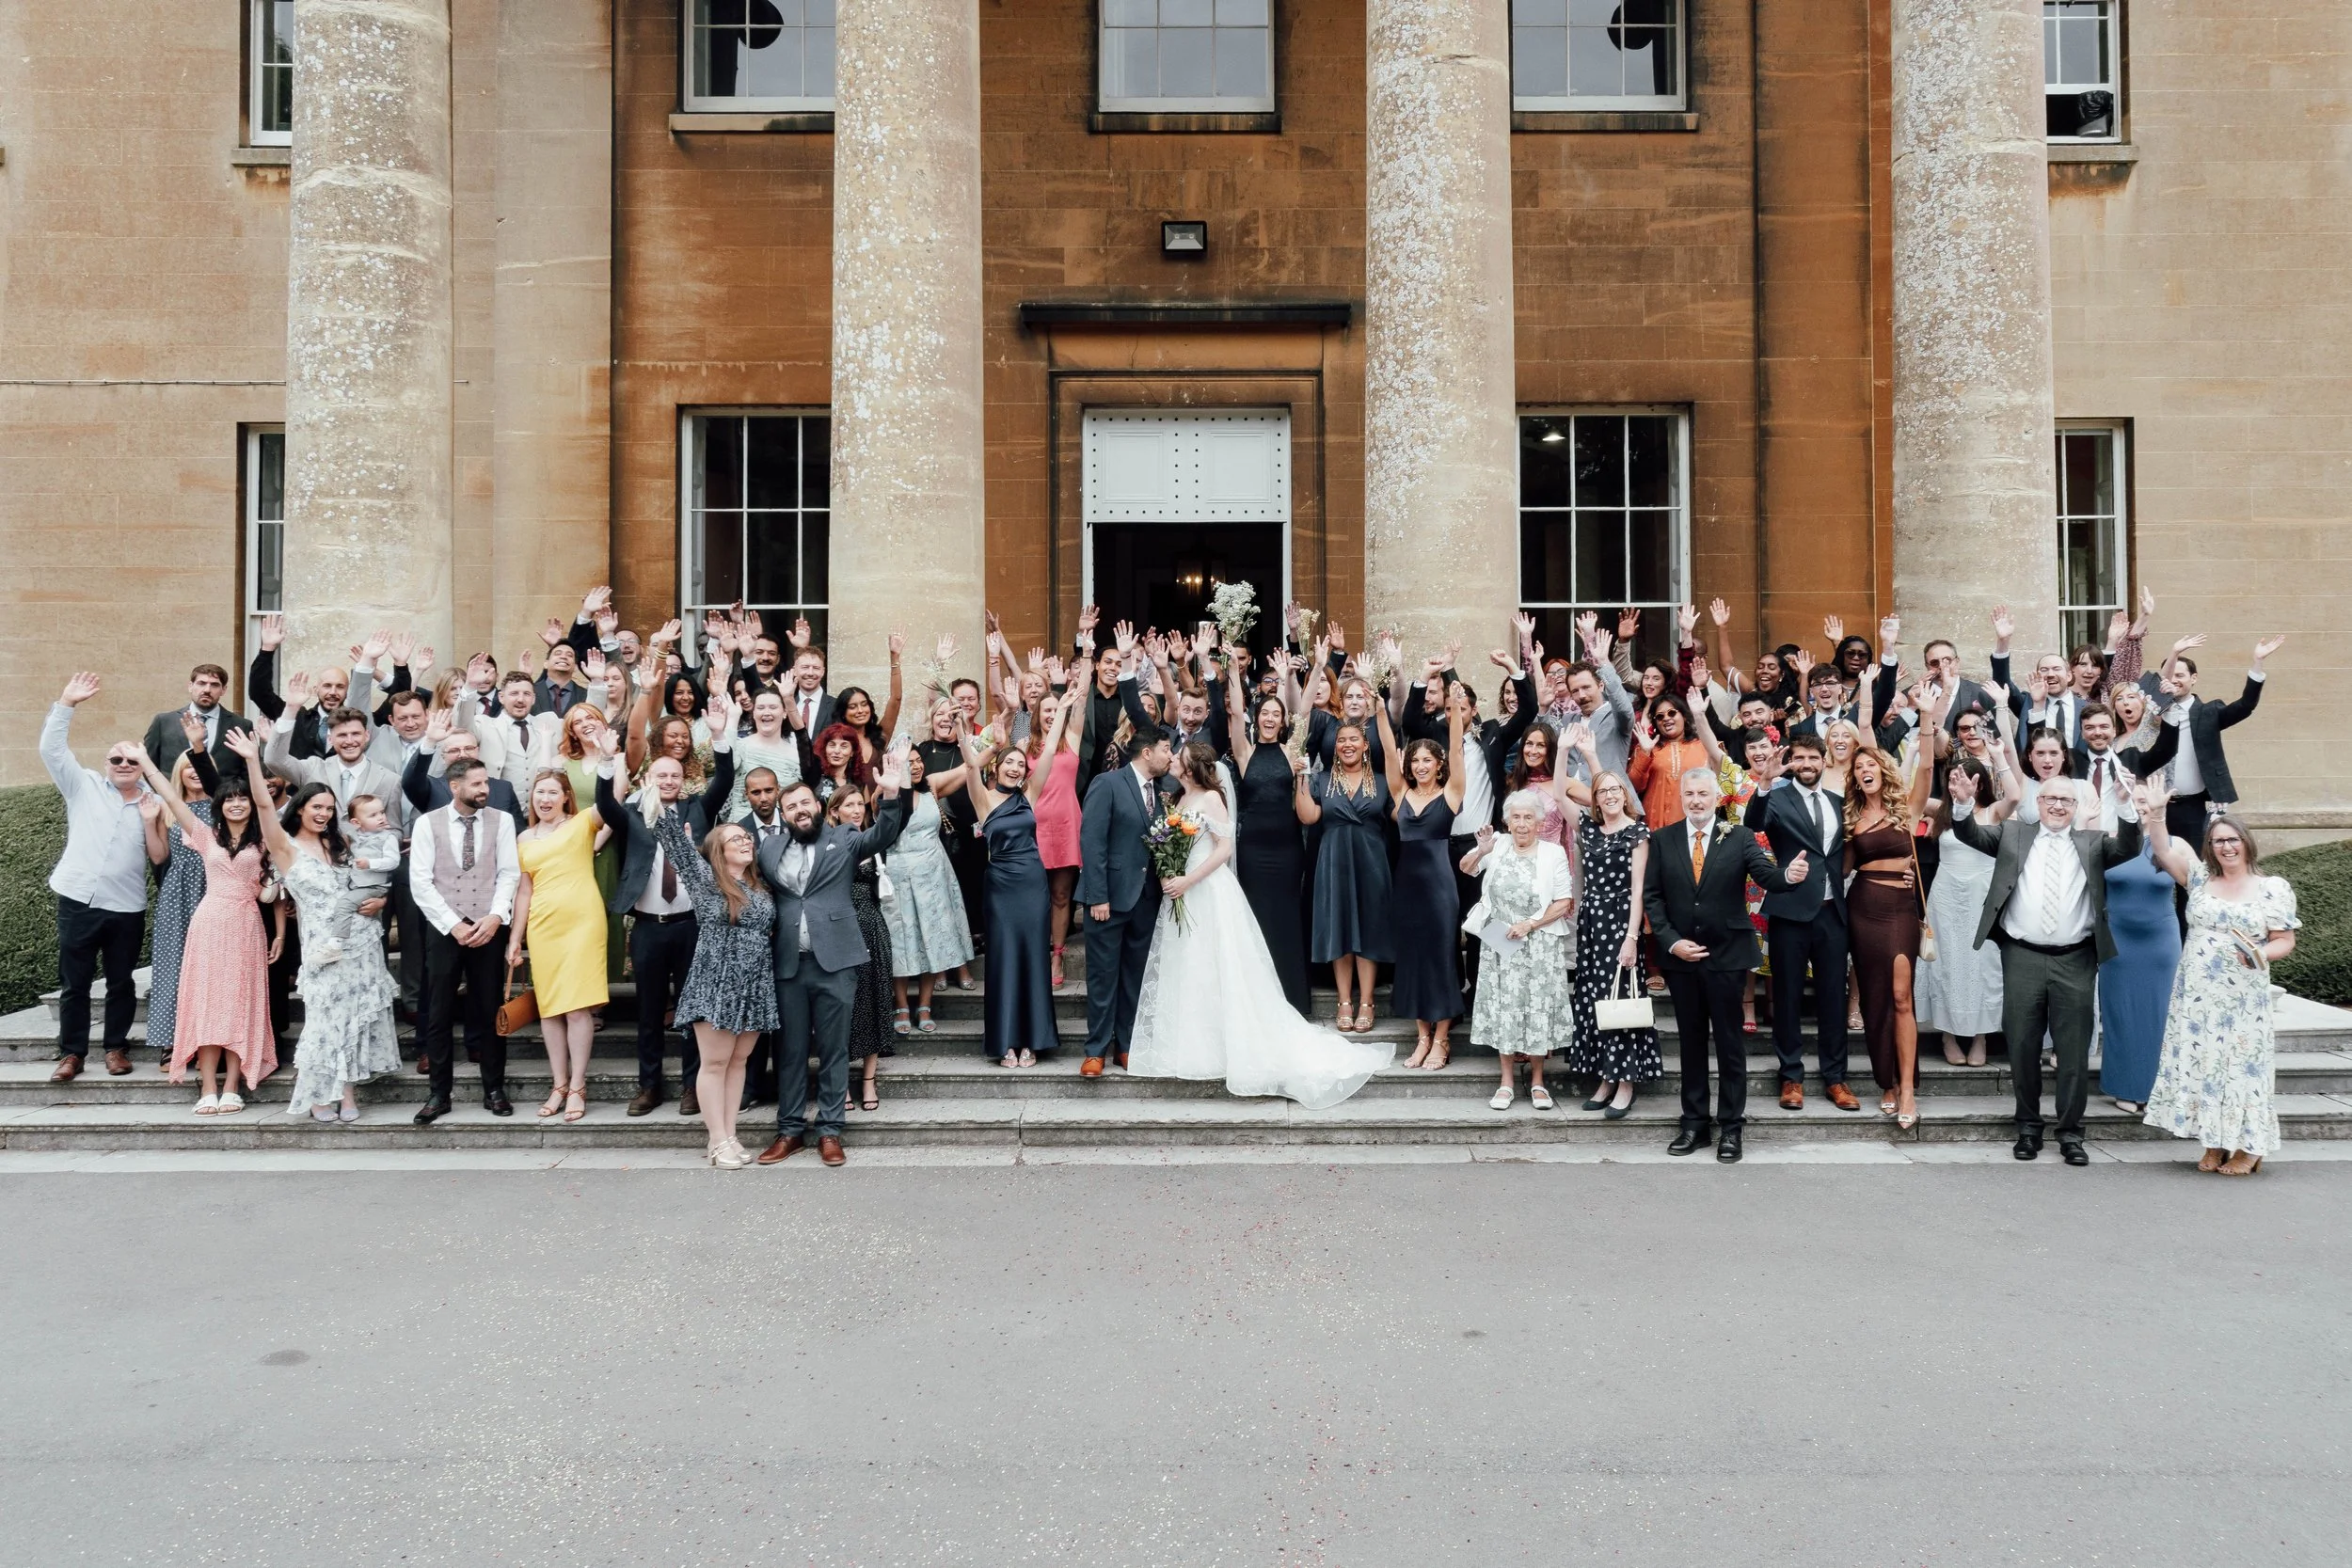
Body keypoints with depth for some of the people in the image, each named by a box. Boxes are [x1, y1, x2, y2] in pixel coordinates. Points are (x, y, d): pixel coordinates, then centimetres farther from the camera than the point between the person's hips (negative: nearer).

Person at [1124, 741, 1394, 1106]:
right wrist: (1165, 874, 0)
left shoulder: (1210, 798, -10)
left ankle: (1238, 1048, 3)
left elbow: (1224, 848, -15)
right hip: (1182, 895, 8)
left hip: (1209, 893, -8)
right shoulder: (1182, 800, 13)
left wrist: (1187, 881, -19)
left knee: (1220, 974, -4)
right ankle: (1195, 1047, 18)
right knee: (1186, 974, 10)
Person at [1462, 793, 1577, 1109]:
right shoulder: (1496, 846, 1)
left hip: (1540, 945, -2)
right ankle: (1507, 1081, 14)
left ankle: (1537, 1080, 17)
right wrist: (1480, 851, -14)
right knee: (1504, 1007, 5)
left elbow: (1565, 902, -5)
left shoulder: (1554, 853, -5)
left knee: (1537, 1008, 3)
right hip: (1499, 943, 2)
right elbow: (1466, 868, 7)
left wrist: (1530, 924, -13)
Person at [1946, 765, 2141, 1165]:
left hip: (2075, 961, 0)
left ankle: (2071, 1133, 15)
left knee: (2074, 1050, 4)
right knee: (2022, 1047, 6)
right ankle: (2028, 1128, 19)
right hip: (2023, 957, 0)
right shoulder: (2013, 834, 10)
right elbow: (1971, 835, 0)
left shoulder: (2091, 843, 10)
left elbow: (2128, 849, -5)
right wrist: (1964, 804, -20)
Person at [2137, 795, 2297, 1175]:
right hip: (2197, 994, 3)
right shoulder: (2200, 878, 9)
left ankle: (2248, 1149, 11)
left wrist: (2259, 953, -17)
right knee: (2200, 1063, 3)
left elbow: (2285, 941, 3)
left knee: (2241, 1064, -1)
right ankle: (2214, 1145, 14)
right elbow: (2165, 851, -2)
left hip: (2243, 997, -3)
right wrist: (2156, 817, -17)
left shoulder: (2273, 888, 2)